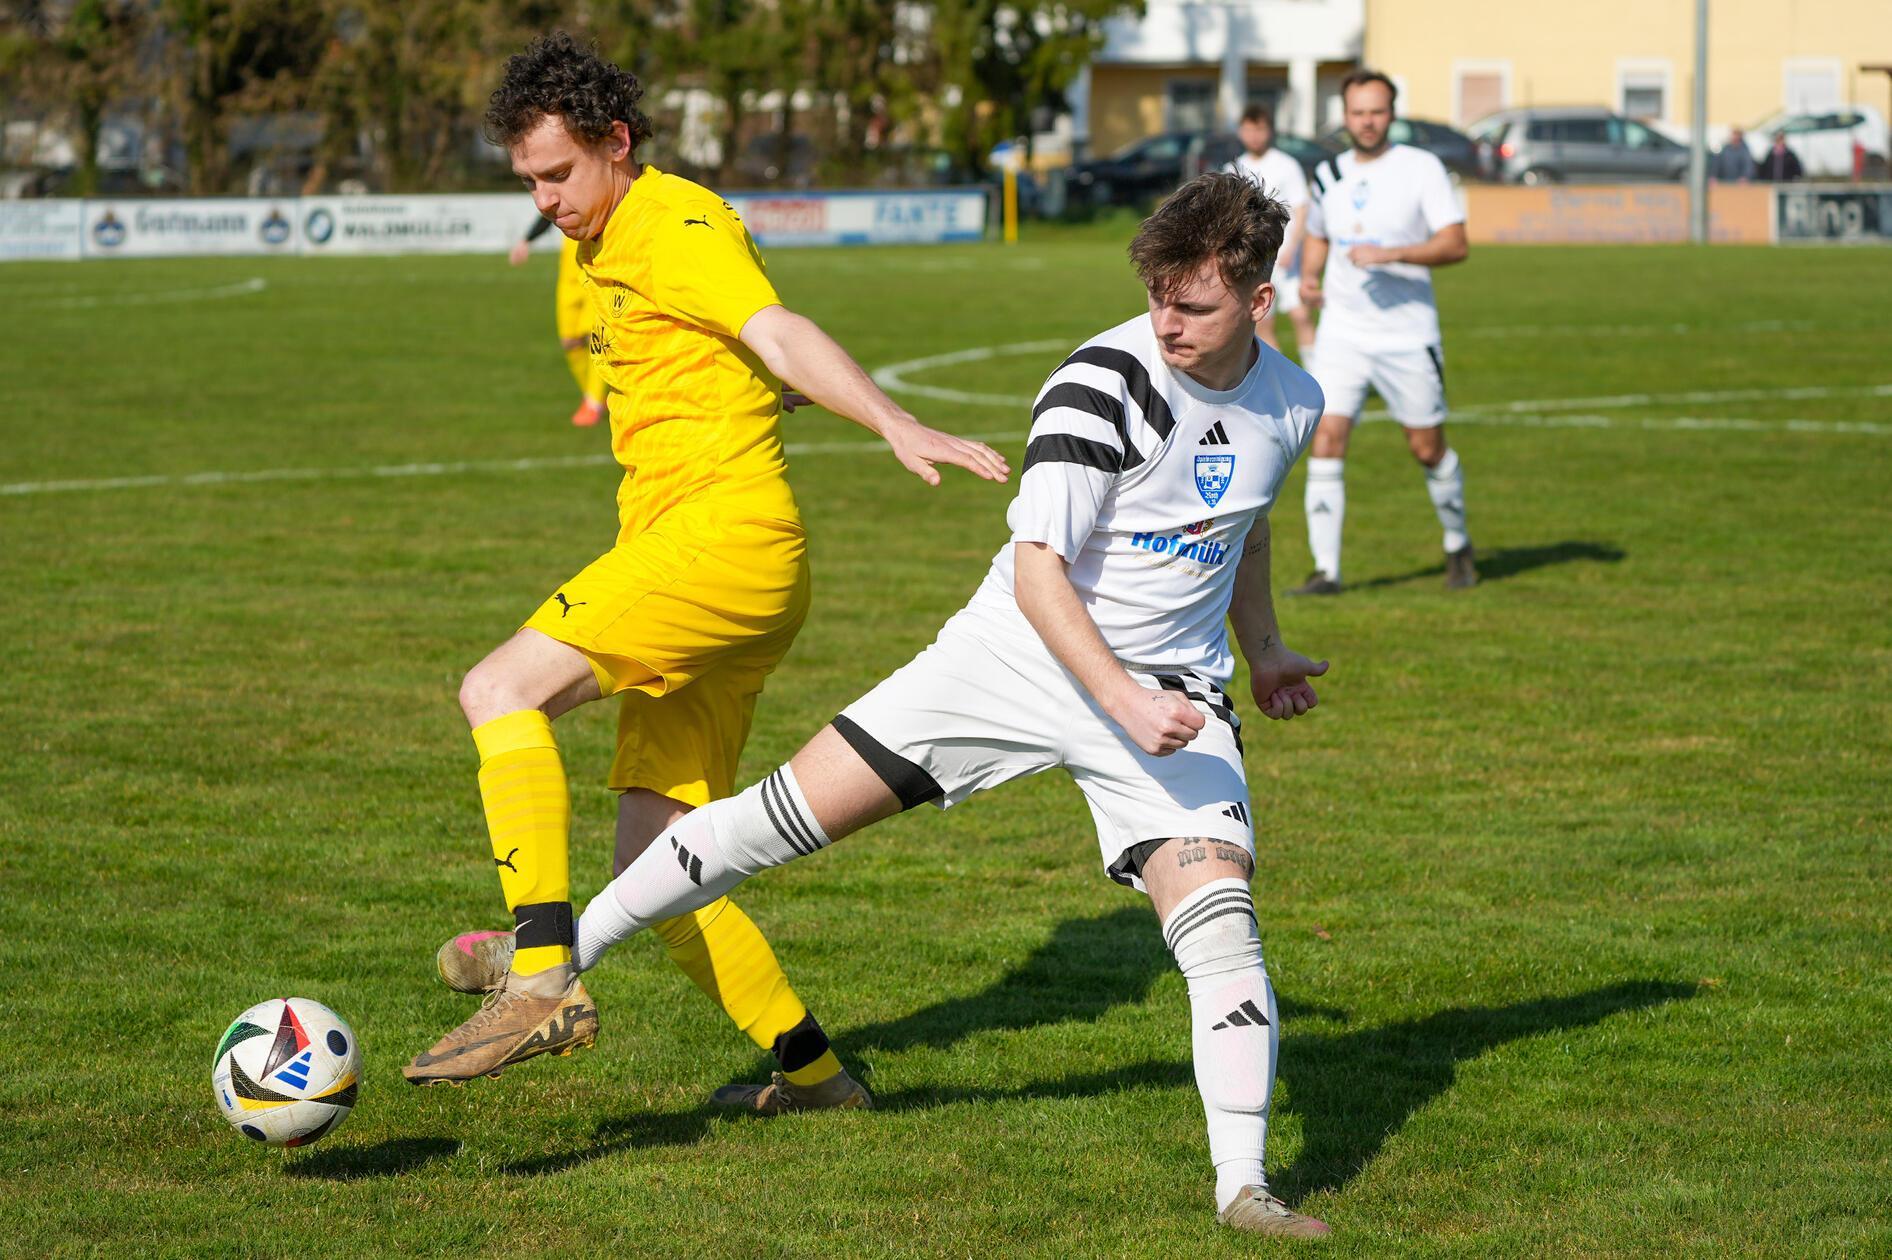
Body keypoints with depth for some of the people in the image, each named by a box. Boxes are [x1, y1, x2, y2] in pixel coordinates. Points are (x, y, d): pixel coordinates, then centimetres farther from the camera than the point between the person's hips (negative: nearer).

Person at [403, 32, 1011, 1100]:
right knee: (652, 867, 6)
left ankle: (543, 978, -29)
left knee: (500, 691, -21)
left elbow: (783, 335, -24)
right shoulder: (603, 249, 22)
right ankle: (812, 1067, 13)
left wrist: (896, 424, -37)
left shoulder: (675, 224, -8)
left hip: (724, 528, -10)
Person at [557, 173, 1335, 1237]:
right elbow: (1037, 570, -20)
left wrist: (1264, 648, 28)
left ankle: (1244, 1186, -9)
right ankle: (565, 956, 12)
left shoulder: (1291, 406, 0)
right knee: (793, 809, -3)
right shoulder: (1106, 383, -19)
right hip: (1022, 657, -3)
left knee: (1217, 910, -18)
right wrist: (1124, 699, -27)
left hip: (1169, 693, 3)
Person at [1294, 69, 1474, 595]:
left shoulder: (1421, 168, -6)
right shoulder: (1329, 175, 8)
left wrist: (1390, 255, -25)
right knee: (1326, 440, -11)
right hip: (1342, 332, 3)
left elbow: (1456, 245, -13)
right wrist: (1308, 277, 6)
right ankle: (1326, 568, -9)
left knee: (1427, 449, 7)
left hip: (1407, 335, -3)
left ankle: (1458, 547, 31)